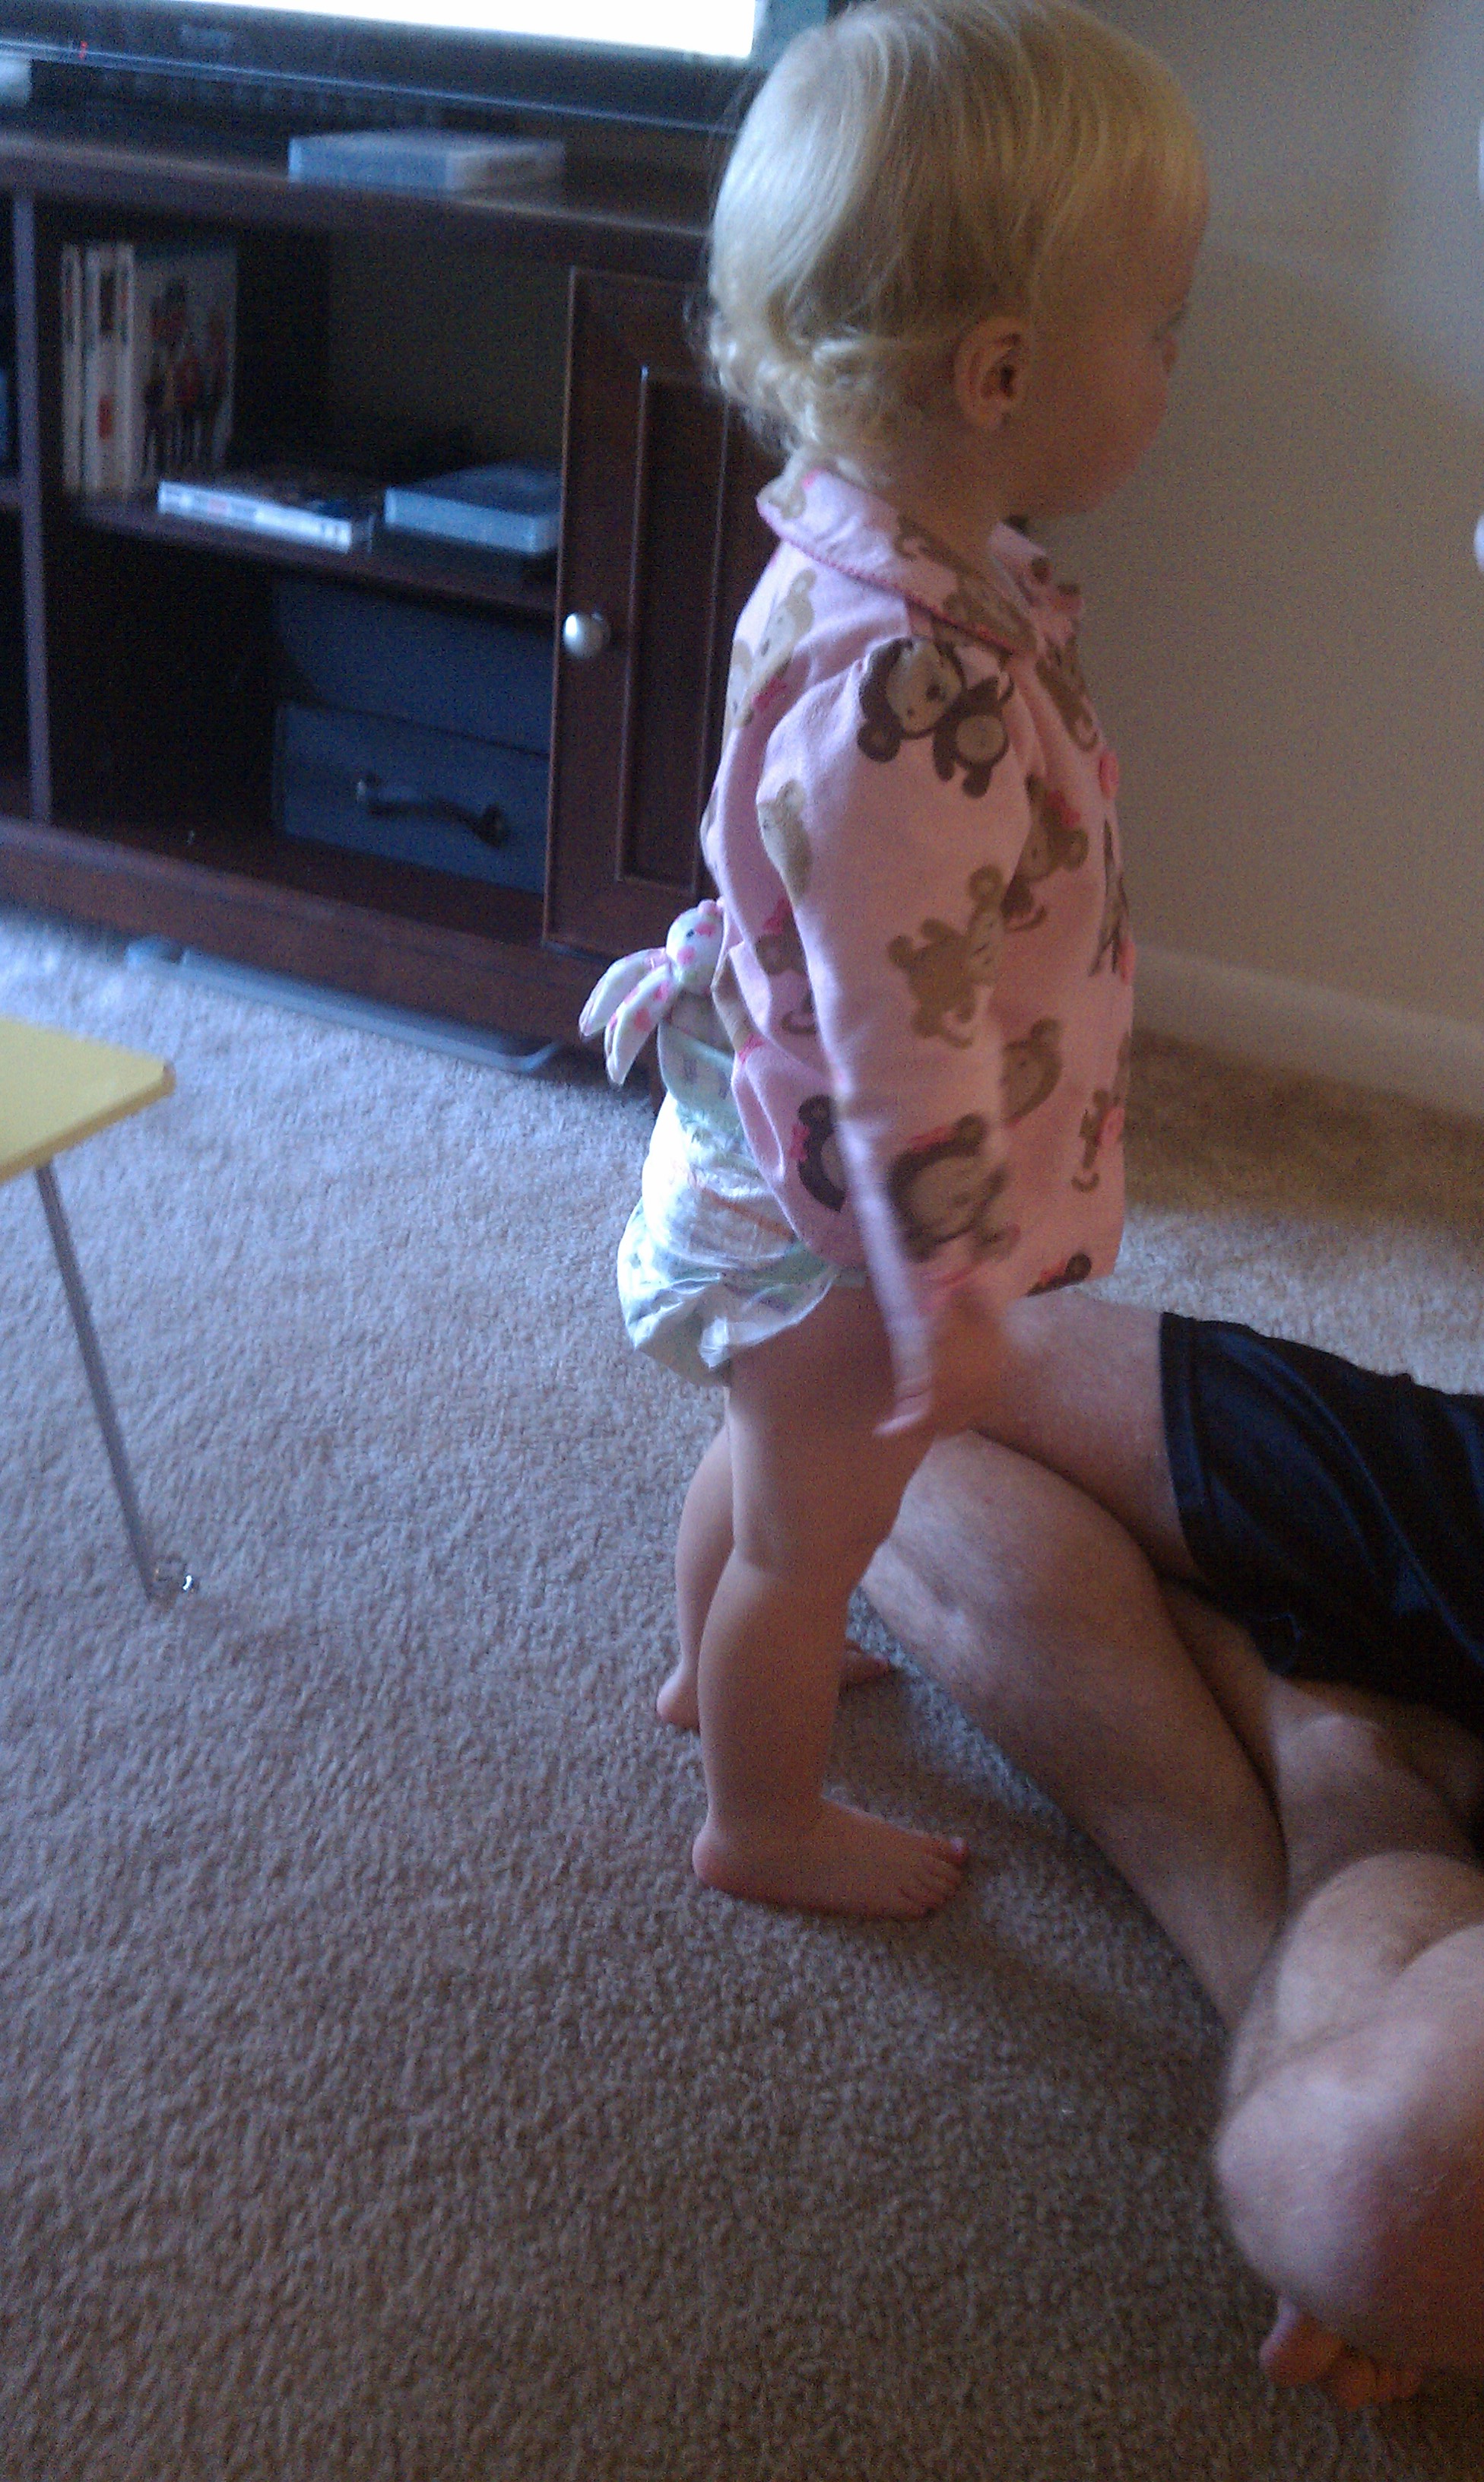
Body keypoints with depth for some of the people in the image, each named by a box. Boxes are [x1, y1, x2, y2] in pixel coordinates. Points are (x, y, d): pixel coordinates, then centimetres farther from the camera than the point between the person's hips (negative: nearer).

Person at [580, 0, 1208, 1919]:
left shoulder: (876, 559, -6)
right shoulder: (903, 694, -38)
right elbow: (904, 1041, -32)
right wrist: (950, 1302, -21)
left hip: (775, 1172, 9)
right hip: (843, 1216, -9)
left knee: (773, 1451, 32)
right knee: (816, 1533, 16)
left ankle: (717, 1668, 59)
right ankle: (765, 1823, 42)